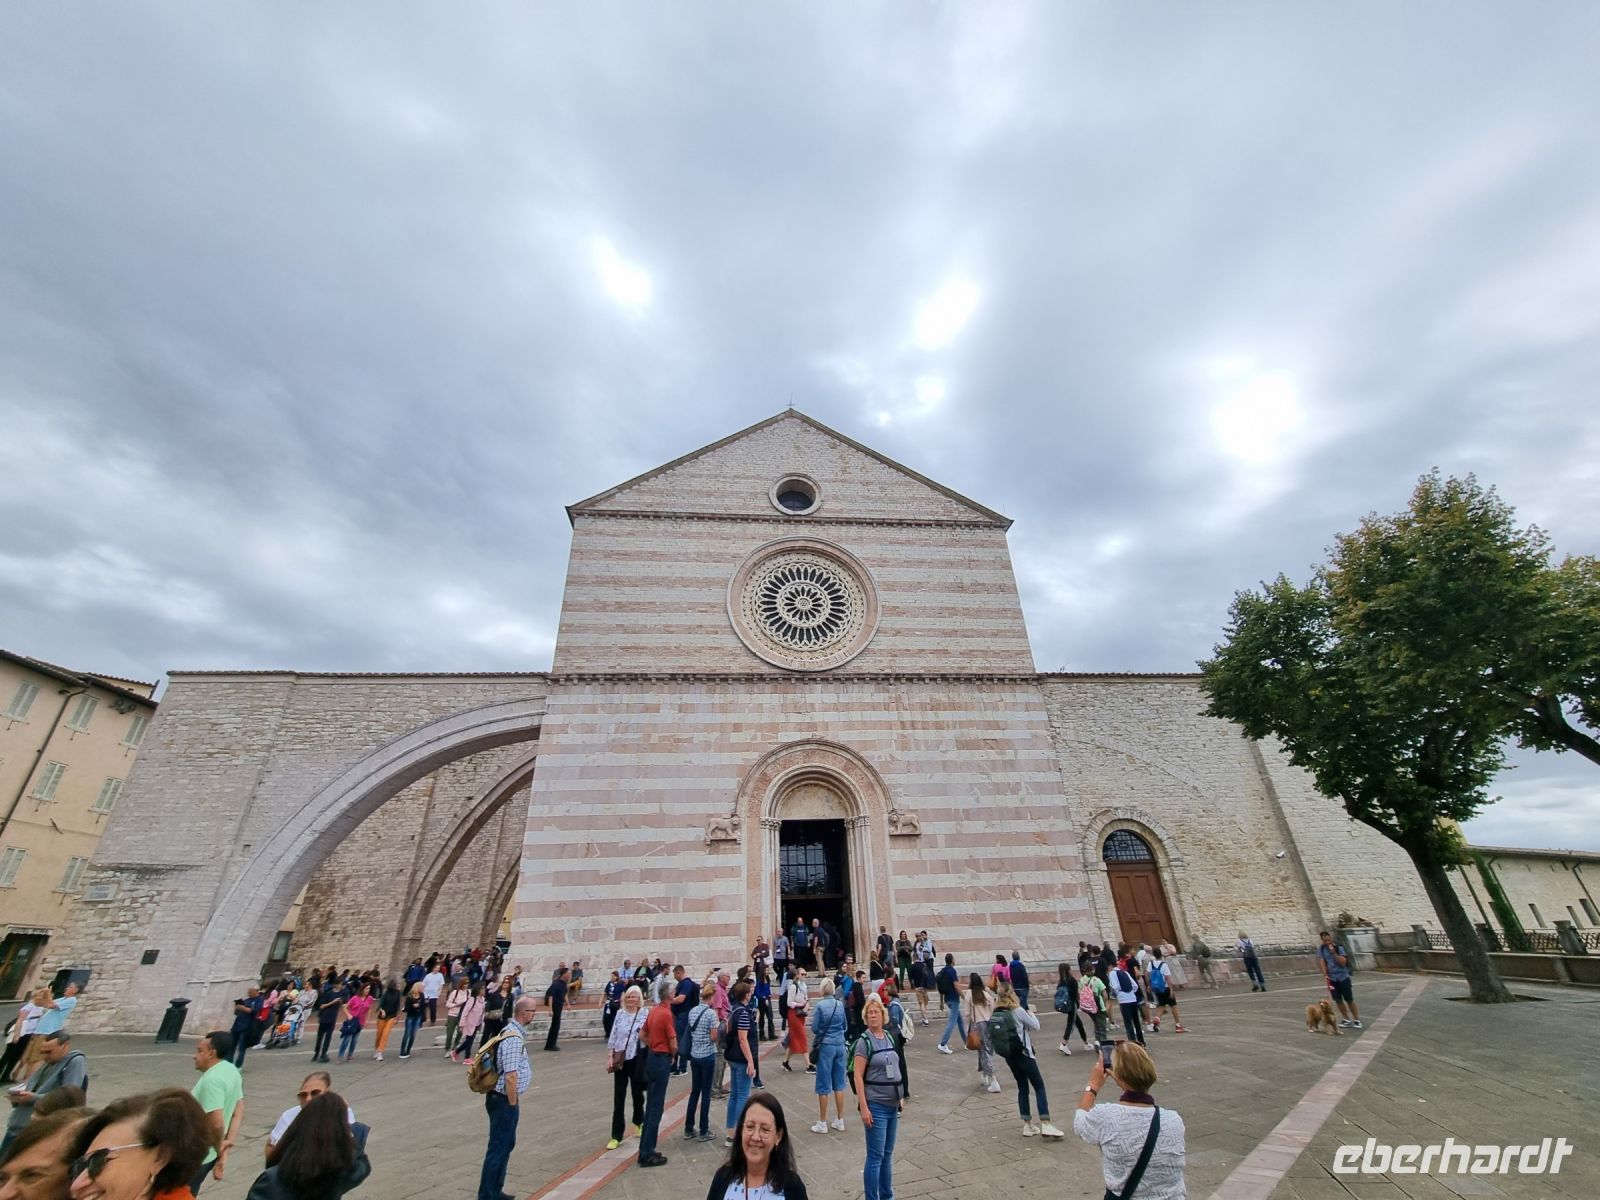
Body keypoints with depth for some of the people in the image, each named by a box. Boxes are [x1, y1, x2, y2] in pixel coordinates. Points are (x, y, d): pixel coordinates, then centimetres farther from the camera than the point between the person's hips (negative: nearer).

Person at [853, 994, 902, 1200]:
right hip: (876, 1105, -6)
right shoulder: (864, 1041, -15)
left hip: (892, 1104, 6)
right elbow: (858, 1076, -15)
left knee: (888, 1154, 17)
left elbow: (895, 1069, 14)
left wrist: (901, 1096, 13)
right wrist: (864, 1108, -17)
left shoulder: (889, 1037, 3)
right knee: (875, 1156, 1)